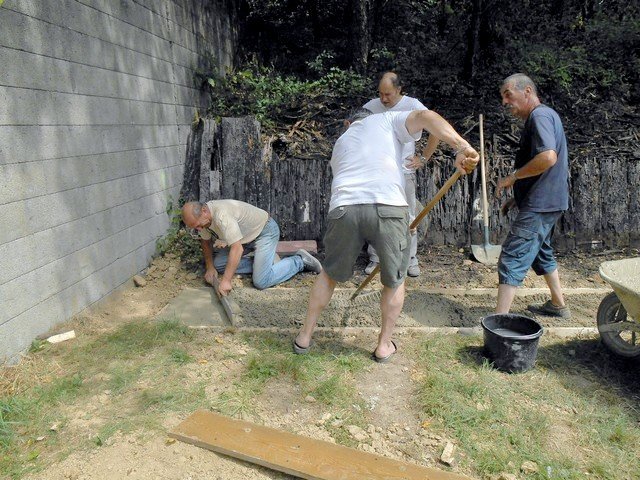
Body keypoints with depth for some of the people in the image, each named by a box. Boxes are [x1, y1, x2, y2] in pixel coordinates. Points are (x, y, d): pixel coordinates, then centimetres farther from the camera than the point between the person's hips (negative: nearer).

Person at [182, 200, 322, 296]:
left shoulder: (222, 215, -35)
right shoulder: (201, 217, -6)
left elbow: (237, 249, -40)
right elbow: (205, 241, 13)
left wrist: (226, 280, -41)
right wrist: (210, 267, 3)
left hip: (265, 231, -9)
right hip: (246, 236, 9)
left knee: (261, 282, -19)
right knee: (218, 264, 0)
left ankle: (300, 261, -1)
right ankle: (261, 263, 8)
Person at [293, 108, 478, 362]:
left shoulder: (340, 143, 36)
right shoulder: (387, 119, 24)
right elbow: (425, 116, 5)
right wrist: (462, 148, -7)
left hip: (344, 208, 4)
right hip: (388, 206, -3)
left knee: (329, 274, 26)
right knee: (395, 281, 21)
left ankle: (304, 337, 37)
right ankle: (384, 346, 32)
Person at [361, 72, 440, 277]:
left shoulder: (412, 105, -3)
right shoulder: (372, 106, 4)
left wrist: (423, 158, -1)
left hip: (403, 171, -2)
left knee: (408, 218, 4)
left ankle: (411, 260, 17)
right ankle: (374, 259, 20)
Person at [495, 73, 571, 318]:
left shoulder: (540, 115, -13)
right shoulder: (542, 116, 20)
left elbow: (548, 157, -30)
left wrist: (512, 177, -18)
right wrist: (517, 197, 20)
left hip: (540, 205, -11)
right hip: (544, 202, 11)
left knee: (512, 258, -13)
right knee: (541, 252, 24)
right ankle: (558, 305, 38)